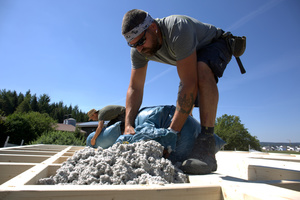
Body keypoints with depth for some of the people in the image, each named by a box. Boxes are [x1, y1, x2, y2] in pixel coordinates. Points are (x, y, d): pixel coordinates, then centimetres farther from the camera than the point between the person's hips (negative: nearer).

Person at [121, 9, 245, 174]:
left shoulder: (178, 29, -40)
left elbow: (189, 84, -44)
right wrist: (128, 125, -32)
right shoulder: (139, 49, -19)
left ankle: (206, 145, -40)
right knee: (184, 102, -3)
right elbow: (135, 88, -19)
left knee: (202, 70, -39)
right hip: (191, 55, 6)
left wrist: (172, 131, -44)